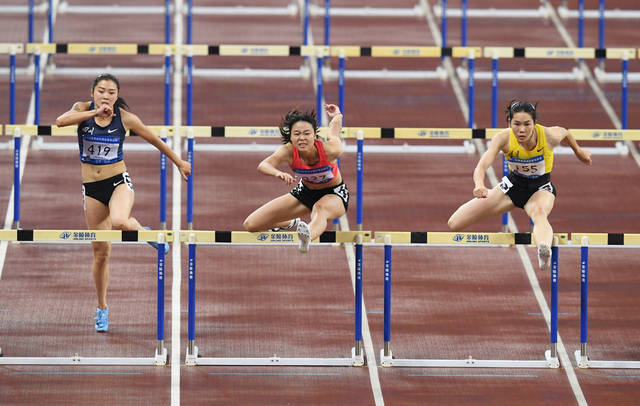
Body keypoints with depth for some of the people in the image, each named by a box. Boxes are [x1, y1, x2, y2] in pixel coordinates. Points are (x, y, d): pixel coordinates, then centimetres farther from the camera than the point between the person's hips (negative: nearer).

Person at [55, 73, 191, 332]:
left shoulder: (125, 118, -8)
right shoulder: (83, 109, -5)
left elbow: (154, 140, 5)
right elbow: (61, 121, -25)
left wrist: (179, 162, 14)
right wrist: (95, 113, -31)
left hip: (119, 182, -2)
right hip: (91, 187, 2)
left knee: (119, 222, -36)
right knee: (101, 252, 5)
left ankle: (143, 232, -1)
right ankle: (102, 309, 22)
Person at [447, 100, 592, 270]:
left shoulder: (549, 136, -25)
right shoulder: (503, 138, -26)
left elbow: (565, 133, 0)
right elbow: (481, 166, -38)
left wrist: (578, 151, 20)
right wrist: (479, 185, -61)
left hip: (541, 189, -2)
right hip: (513, 185, 2)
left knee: (539, 212, -44)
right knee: (453, 224, -6)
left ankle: (544, 250, -76)